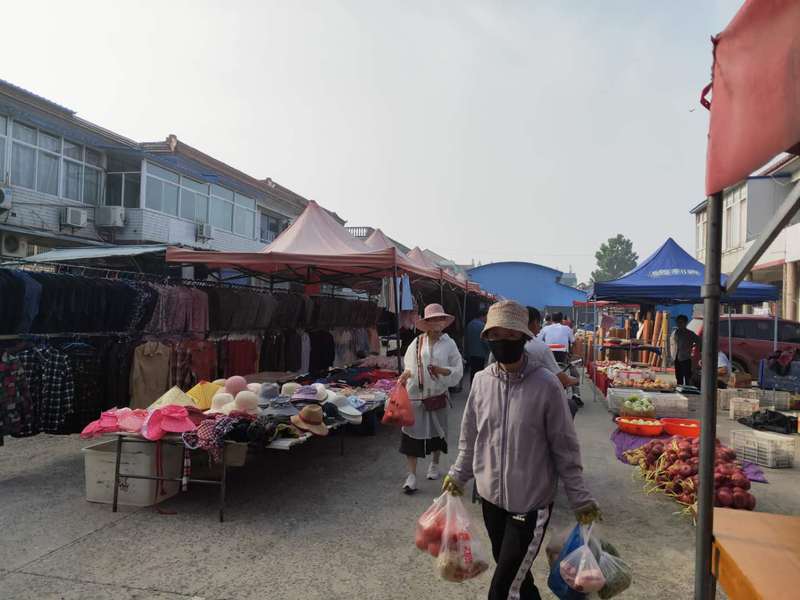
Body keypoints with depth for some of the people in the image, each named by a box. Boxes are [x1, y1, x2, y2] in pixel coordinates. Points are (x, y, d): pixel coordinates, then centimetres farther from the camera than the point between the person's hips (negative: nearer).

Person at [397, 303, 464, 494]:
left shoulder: (449, 343, -3)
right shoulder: (417, 342, -3)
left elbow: (458, 370, -2)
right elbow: (411, 367, 6)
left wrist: (441, 370, -18)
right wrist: (405, 375, -13)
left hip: (438, 394, 1)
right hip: (416, 395, 0)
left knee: (437, 432, 16)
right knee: (412, 432, -2)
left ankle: (434, 464, 42)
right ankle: (412, 475, 8)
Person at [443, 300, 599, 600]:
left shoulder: (546, 385, -15)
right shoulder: (481, 380, -3)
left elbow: (564, 449, -8)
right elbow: (470, 437, 10)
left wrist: (580, 499, -5)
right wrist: (458, 475, 11)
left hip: (531, 504, -4)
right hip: (491, 498, 4)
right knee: (515, 576, 21)